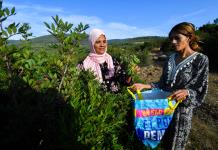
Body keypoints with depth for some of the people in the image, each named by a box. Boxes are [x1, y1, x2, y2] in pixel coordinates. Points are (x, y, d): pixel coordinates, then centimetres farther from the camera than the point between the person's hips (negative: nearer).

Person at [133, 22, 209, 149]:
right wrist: (144, 86, -8)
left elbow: (200, 91, -11)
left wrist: (186, 92, -32)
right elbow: (162, 83, 5)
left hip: (182, 109, -4)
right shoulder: (171, 58, 3)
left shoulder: (201, 60, -12)